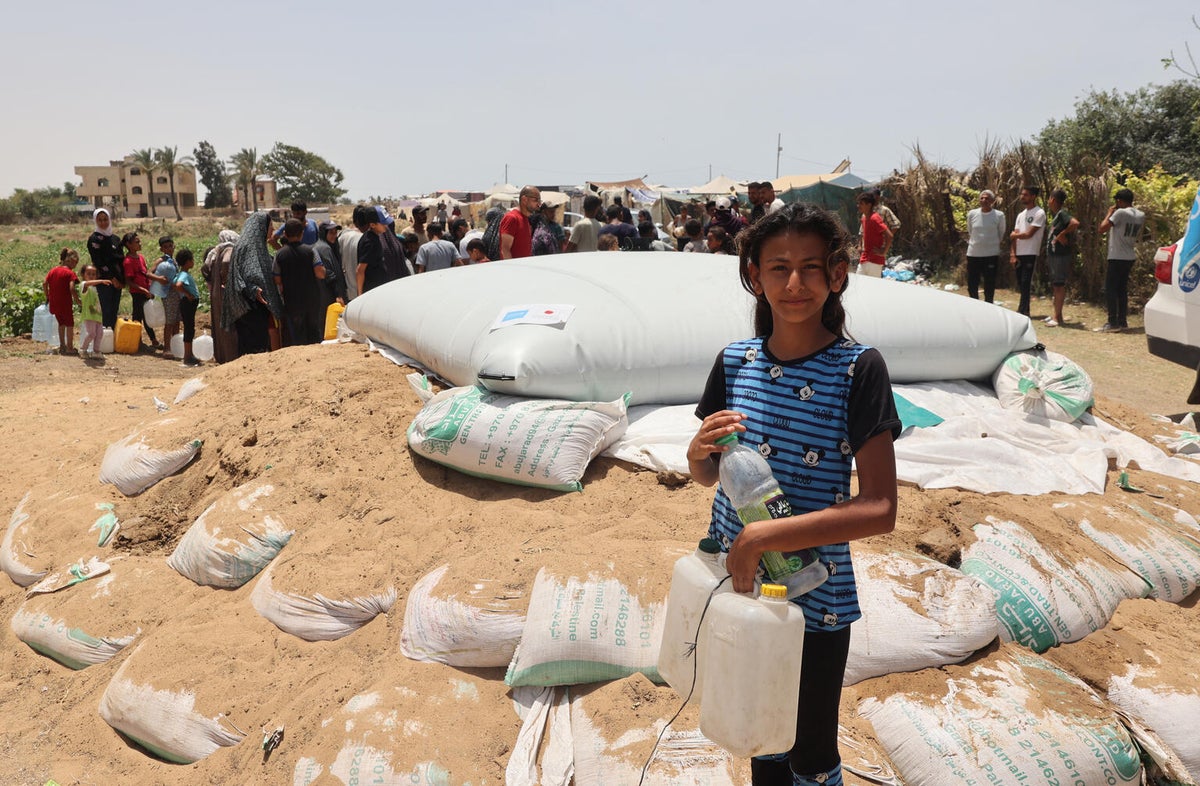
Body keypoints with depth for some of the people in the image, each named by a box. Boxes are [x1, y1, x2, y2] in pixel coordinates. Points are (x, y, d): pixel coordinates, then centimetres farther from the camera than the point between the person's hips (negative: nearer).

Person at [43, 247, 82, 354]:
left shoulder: (53, 270, 7)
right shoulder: (70, 273, -13)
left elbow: (44, 283, 4)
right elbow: (72, 288, -25)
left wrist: (47, 296, 13)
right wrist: (77, 300, -15)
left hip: (54, 303, 6)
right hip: (65, 303, -6)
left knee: (61, 323, 23)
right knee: (69, 324, 8)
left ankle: (62, 346, 27)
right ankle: (69, 348, 9)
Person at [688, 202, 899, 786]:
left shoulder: (859, 369, -16)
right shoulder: (735, 361, -3)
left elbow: (879, 510, -21)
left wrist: (765, 536, -27)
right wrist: (699, 450, -15)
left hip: (814, 601, -3)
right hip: (736, 584, 4)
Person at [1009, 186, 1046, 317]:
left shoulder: (1039, 213, -6)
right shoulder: (1021, 215, 16)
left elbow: (1029, 234, -13)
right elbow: (1015, 236, 10)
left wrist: (1014, 235, 4)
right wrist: (1013, 254, 0)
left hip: (1030, 254, -7)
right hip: (1019, 254, 7)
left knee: (1025, 283, -9)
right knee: (1021, 284, 8)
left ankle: (1022, 312, -9)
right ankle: (1025, 311, 14)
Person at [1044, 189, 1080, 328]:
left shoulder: (1062, 214, -14)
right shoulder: (1056, 215, 15)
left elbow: (1075, 223, -33)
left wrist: (1062, 235, -21)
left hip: (1061, 256, -10)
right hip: (1053, 255, 10)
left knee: (1059, 285, -7)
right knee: (1055, 285, 14)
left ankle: (1058, 317, -5)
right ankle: (1056, 314, 21)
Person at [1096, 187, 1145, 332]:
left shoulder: (1120, 212, -15)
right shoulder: (1141, 216, 10)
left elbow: (1102, 229, -17)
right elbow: (1138, 237, 20)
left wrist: (1109, 213, -5)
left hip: (1117, 258, -8)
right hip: (1130, 257, 8)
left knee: (1110, 290, -5)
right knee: (1122, 290, 14)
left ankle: (1113, 323, -8)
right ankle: (1122, 321, 15)